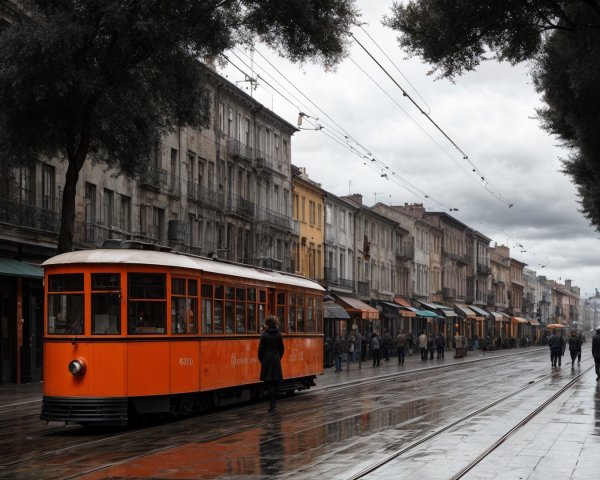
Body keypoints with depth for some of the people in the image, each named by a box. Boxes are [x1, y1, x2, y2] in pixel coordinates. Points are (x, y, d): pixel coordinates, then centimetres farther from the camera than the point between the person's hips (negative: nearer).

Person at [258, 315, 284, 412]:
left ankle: (272, 404, -6)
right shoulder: (278, 334, 1)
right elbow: (281, 348, 6)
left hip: (267, 360, -3)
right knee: (276, 381, 11)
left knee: (269, 383, -1)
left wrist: (261, 360, 6)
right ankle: (274, 401, 15)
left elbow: (261, 349, -7)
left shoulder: (264, 334, -9)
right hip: (276, 360, 3)